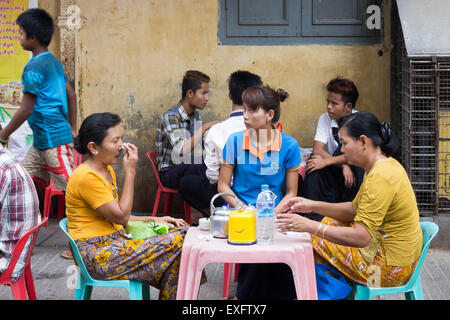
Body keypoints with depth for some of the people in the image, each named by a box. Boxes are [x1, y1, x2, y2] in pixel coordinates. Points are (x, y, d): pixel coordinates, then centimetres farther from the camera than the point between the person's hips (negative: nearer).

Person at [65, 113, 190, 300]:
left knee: (182, 231, 0)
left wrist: (154, 220, 6)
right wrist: (130, 172, -16)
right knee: (175, 244, -20)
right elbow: (121, 217, -18)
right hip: (96, 253, -10)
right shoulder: (86, 177, -18)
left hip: (114, 241, 10)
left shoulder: (107, 170, 13)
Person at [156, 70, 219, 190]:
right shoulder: (170, 116, -17)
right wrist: (204, 127, -26)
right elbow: (181, 150, -32)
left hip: (189, 168, 6)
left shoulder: (196, 115, 9)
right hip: (169, 174, -6)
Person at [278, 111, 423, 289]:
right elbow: (355, 209, 12)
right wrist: (313, 206, 2)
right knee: (329, 222, 19)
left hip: (390, 267, -10)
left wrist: (309, 226, -29)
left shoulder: (381, 177, -26)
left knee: (315, 242, -4)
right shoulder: (384, 165, 6)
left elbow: (361, 237, -29)